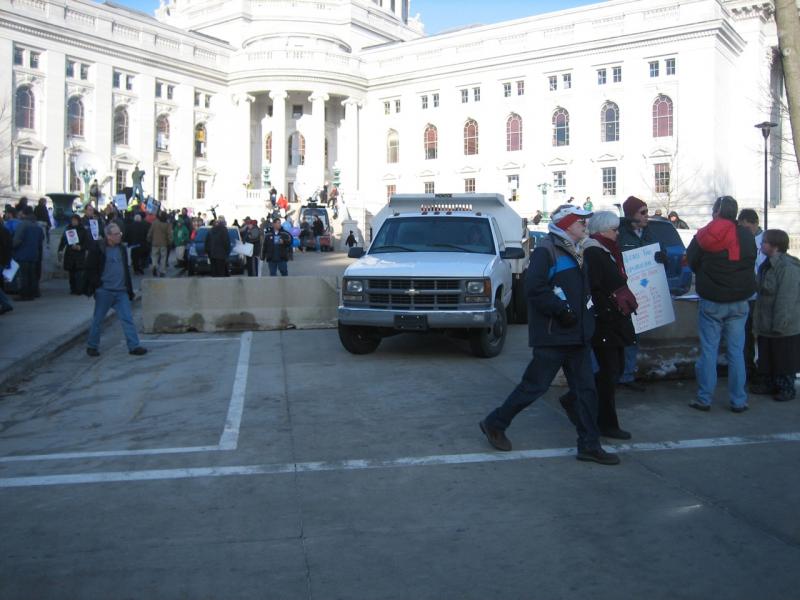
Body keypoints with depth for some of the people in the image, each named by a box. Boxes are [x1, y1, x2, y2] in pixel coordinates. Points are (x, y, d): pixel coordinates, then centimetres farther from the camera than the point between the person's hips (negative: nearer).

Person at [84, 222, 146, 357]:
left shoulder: (122, 249, 11)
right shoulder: (97, 249, -6)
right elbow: (90, 269, -3)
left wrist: (129, 289, 16)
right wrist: (97, 284, -10)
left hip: (121, 291, 4)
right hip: (104, 291, -4)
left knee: (127, 318, -2)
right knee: (98, 319, 7)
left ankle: (134, 346, -2)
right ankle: (92, 346, 20)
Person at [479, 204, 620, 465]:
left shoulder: (575, 252, 17)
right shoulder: (546, 250, -12)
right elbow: (534, 288, -23)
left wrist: (583, 316, 11)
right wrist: (561, 309, -21)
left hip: (576, 335, 9)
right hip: (552, 336, -9)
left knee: (586, 389, 8)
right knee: (533, 386, 0)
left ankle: (589, 445, 15)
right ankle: (494, 424, 17)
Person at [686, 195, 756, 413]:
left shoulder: (703, 236, -7)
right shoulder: (747, 236, -3)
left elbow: (692, 262, 4)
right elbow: (751, 264, 9)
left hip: (711, 302, -1)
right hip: (739, 303, 1)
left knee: (708, 350, 5)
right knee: (736, 351, 6)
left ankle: (704, 399, 8)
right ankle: (738, 401, 10)